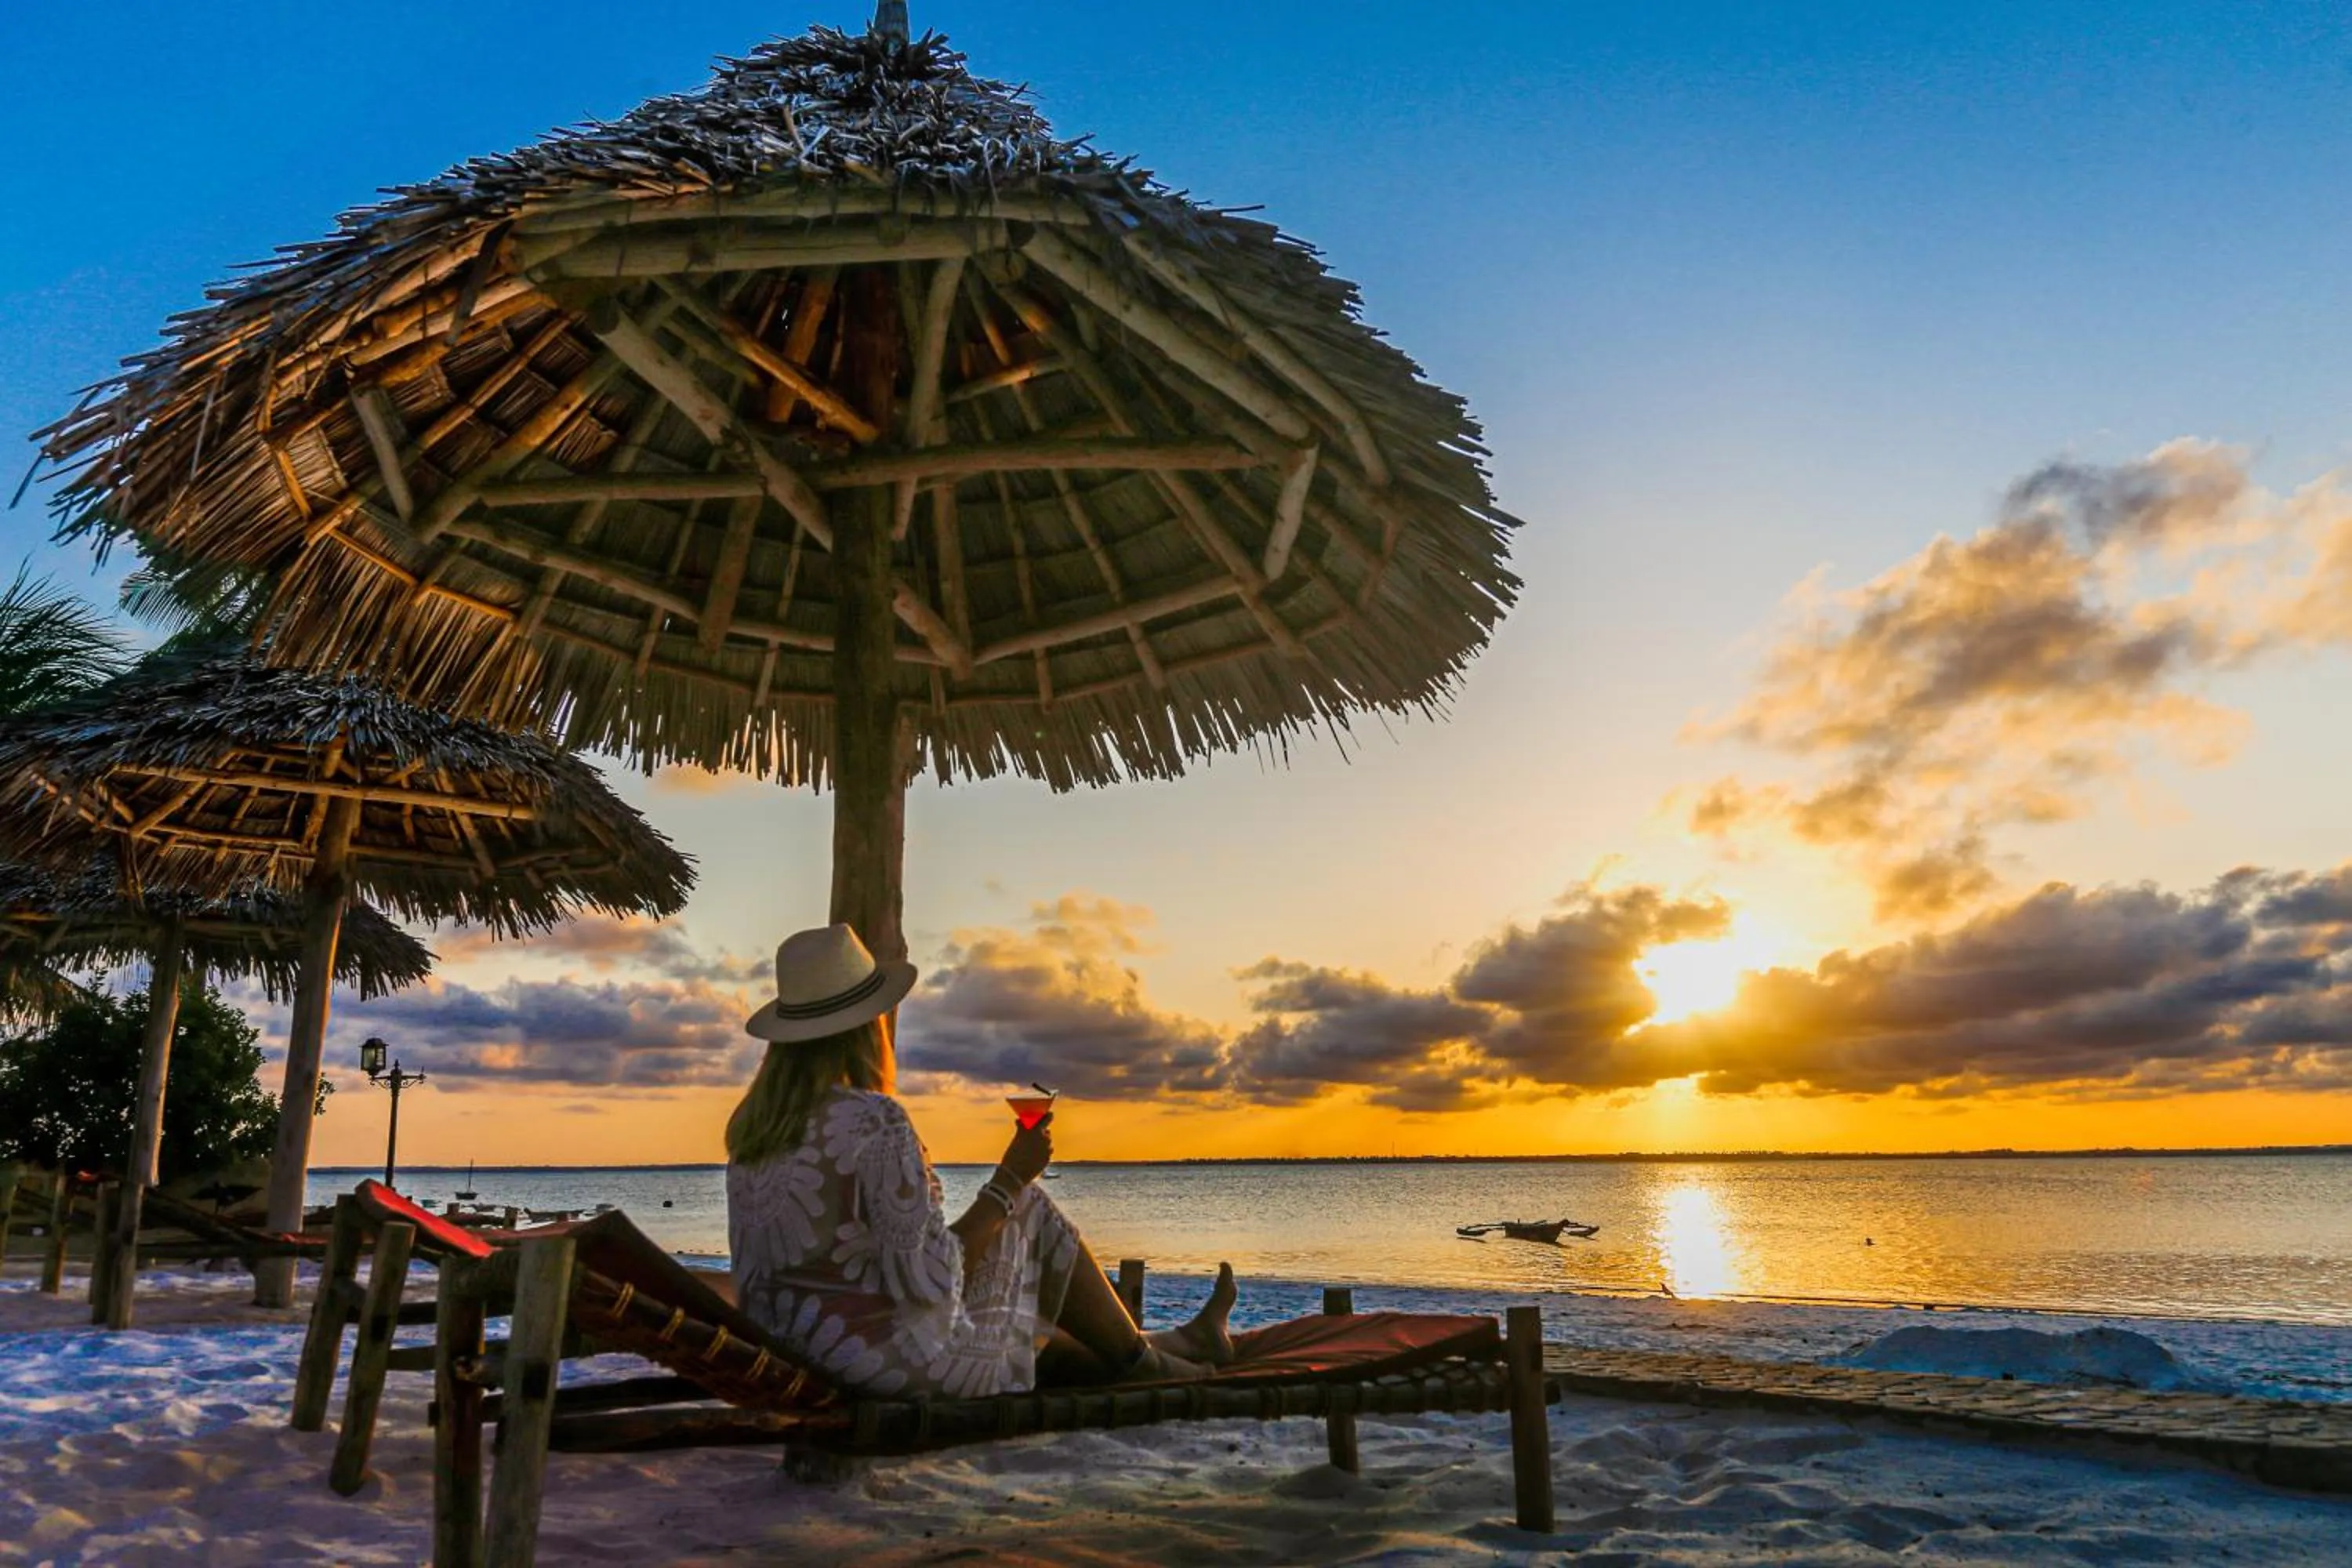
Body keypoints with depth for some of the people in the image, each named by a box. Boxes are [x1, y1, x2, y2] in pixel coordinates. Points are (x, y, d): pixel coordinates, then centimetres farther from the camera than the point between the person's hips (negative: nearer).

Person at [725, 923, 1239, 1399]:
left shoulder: (752, 1123, 3)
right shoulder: (876, 1121, -23)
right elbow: (930, 1279, -23)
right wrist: (1010, 1181, -11)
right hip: (901, 1361, -7)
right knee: (1035, 1220, 12)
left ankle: (1178, 1347, 43)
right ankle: (1146, 1364, 32)